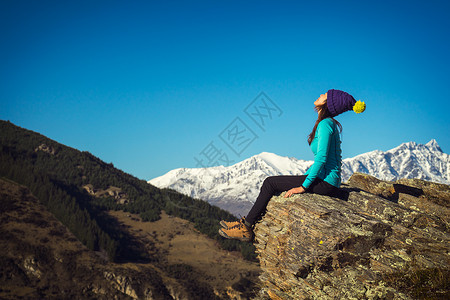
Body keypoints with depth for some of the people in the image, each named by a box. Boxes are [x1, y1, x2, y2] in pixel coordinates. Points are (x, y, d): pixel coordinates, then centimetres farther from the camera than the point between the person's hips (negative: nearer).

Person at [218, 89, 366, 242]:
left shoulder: (325, 124, -15)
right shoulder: (329, 123, 16)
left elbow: (321, 158, -22)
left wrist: (303, 186, -19)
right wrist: (306, 176, 20)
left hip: (325, 182, -9)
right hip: (326, 181, 9)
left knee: (270, 183, -5)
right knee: (273, 183, 13)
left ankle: (246, 229, 2)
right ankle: (248, 221, 16)